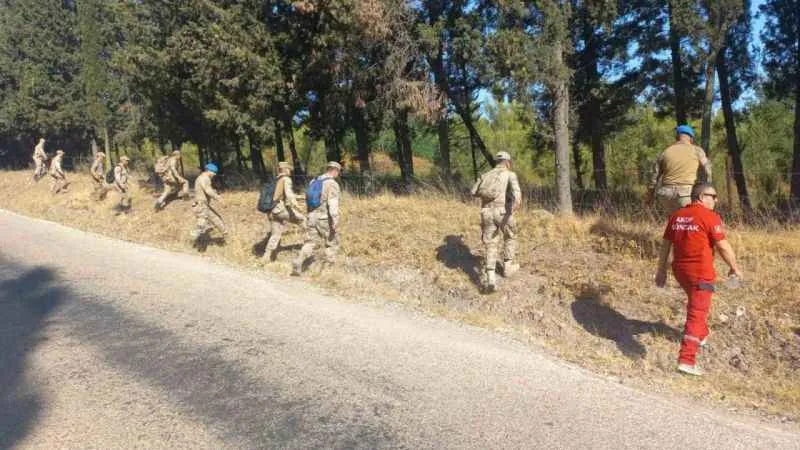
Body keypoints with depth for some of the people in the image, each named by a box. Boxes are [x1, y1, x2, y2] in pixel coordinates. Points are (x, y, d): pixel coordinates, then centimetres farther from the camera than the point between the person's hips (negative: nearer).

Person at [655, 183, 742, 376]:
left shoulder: (676, 216, 7)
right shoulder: (710, 217, -12)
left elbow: (665, 245, 10)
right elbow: (723, 246, -12)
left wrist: (661, 270, 16)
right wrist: (734, 268, 3)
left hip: (680, 270, 7)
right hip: (700, 273, -7)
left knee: (696, 302, 31)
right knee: (697, 314, -4)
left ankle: (701, 335, 51)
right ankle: (686, 359, -9)